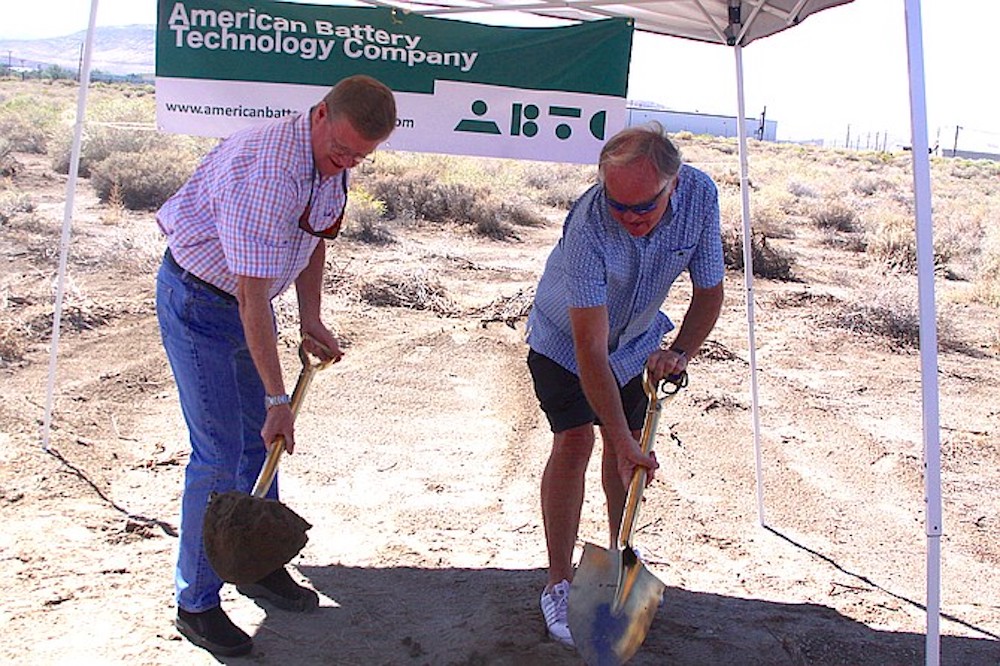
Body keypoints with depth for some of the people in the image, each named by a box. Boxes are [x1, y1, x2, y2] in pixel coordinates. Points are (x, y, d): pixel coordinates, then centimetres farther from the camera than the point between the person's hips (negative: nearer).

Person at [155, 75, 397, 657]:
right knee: (219, 455, -7)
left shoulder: (331, 158, -3)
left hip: (248, 297, 9)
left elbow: (314, 238, 12)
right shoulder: (267, 171, -33)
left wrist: (311, 320, 3)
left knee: (261, 440, 14)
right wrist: (279, 399, -31)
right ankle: (196, 603, 9)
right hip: (199, 301, -8)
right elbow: (251, 298, -33)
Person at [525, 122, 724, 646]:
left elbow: (709, 292, -11)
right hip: (565, 337, -4)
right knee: (574, 441, -13)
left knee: (628, 441, 7)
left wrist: (679, 353, -27)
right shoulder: (588, 224, -39)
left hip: (637, 339, 4)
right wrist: (622, 441, -39)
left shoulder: (700, 194, -25)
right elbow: (590, 348, -38)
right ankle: (559, 583, 0)